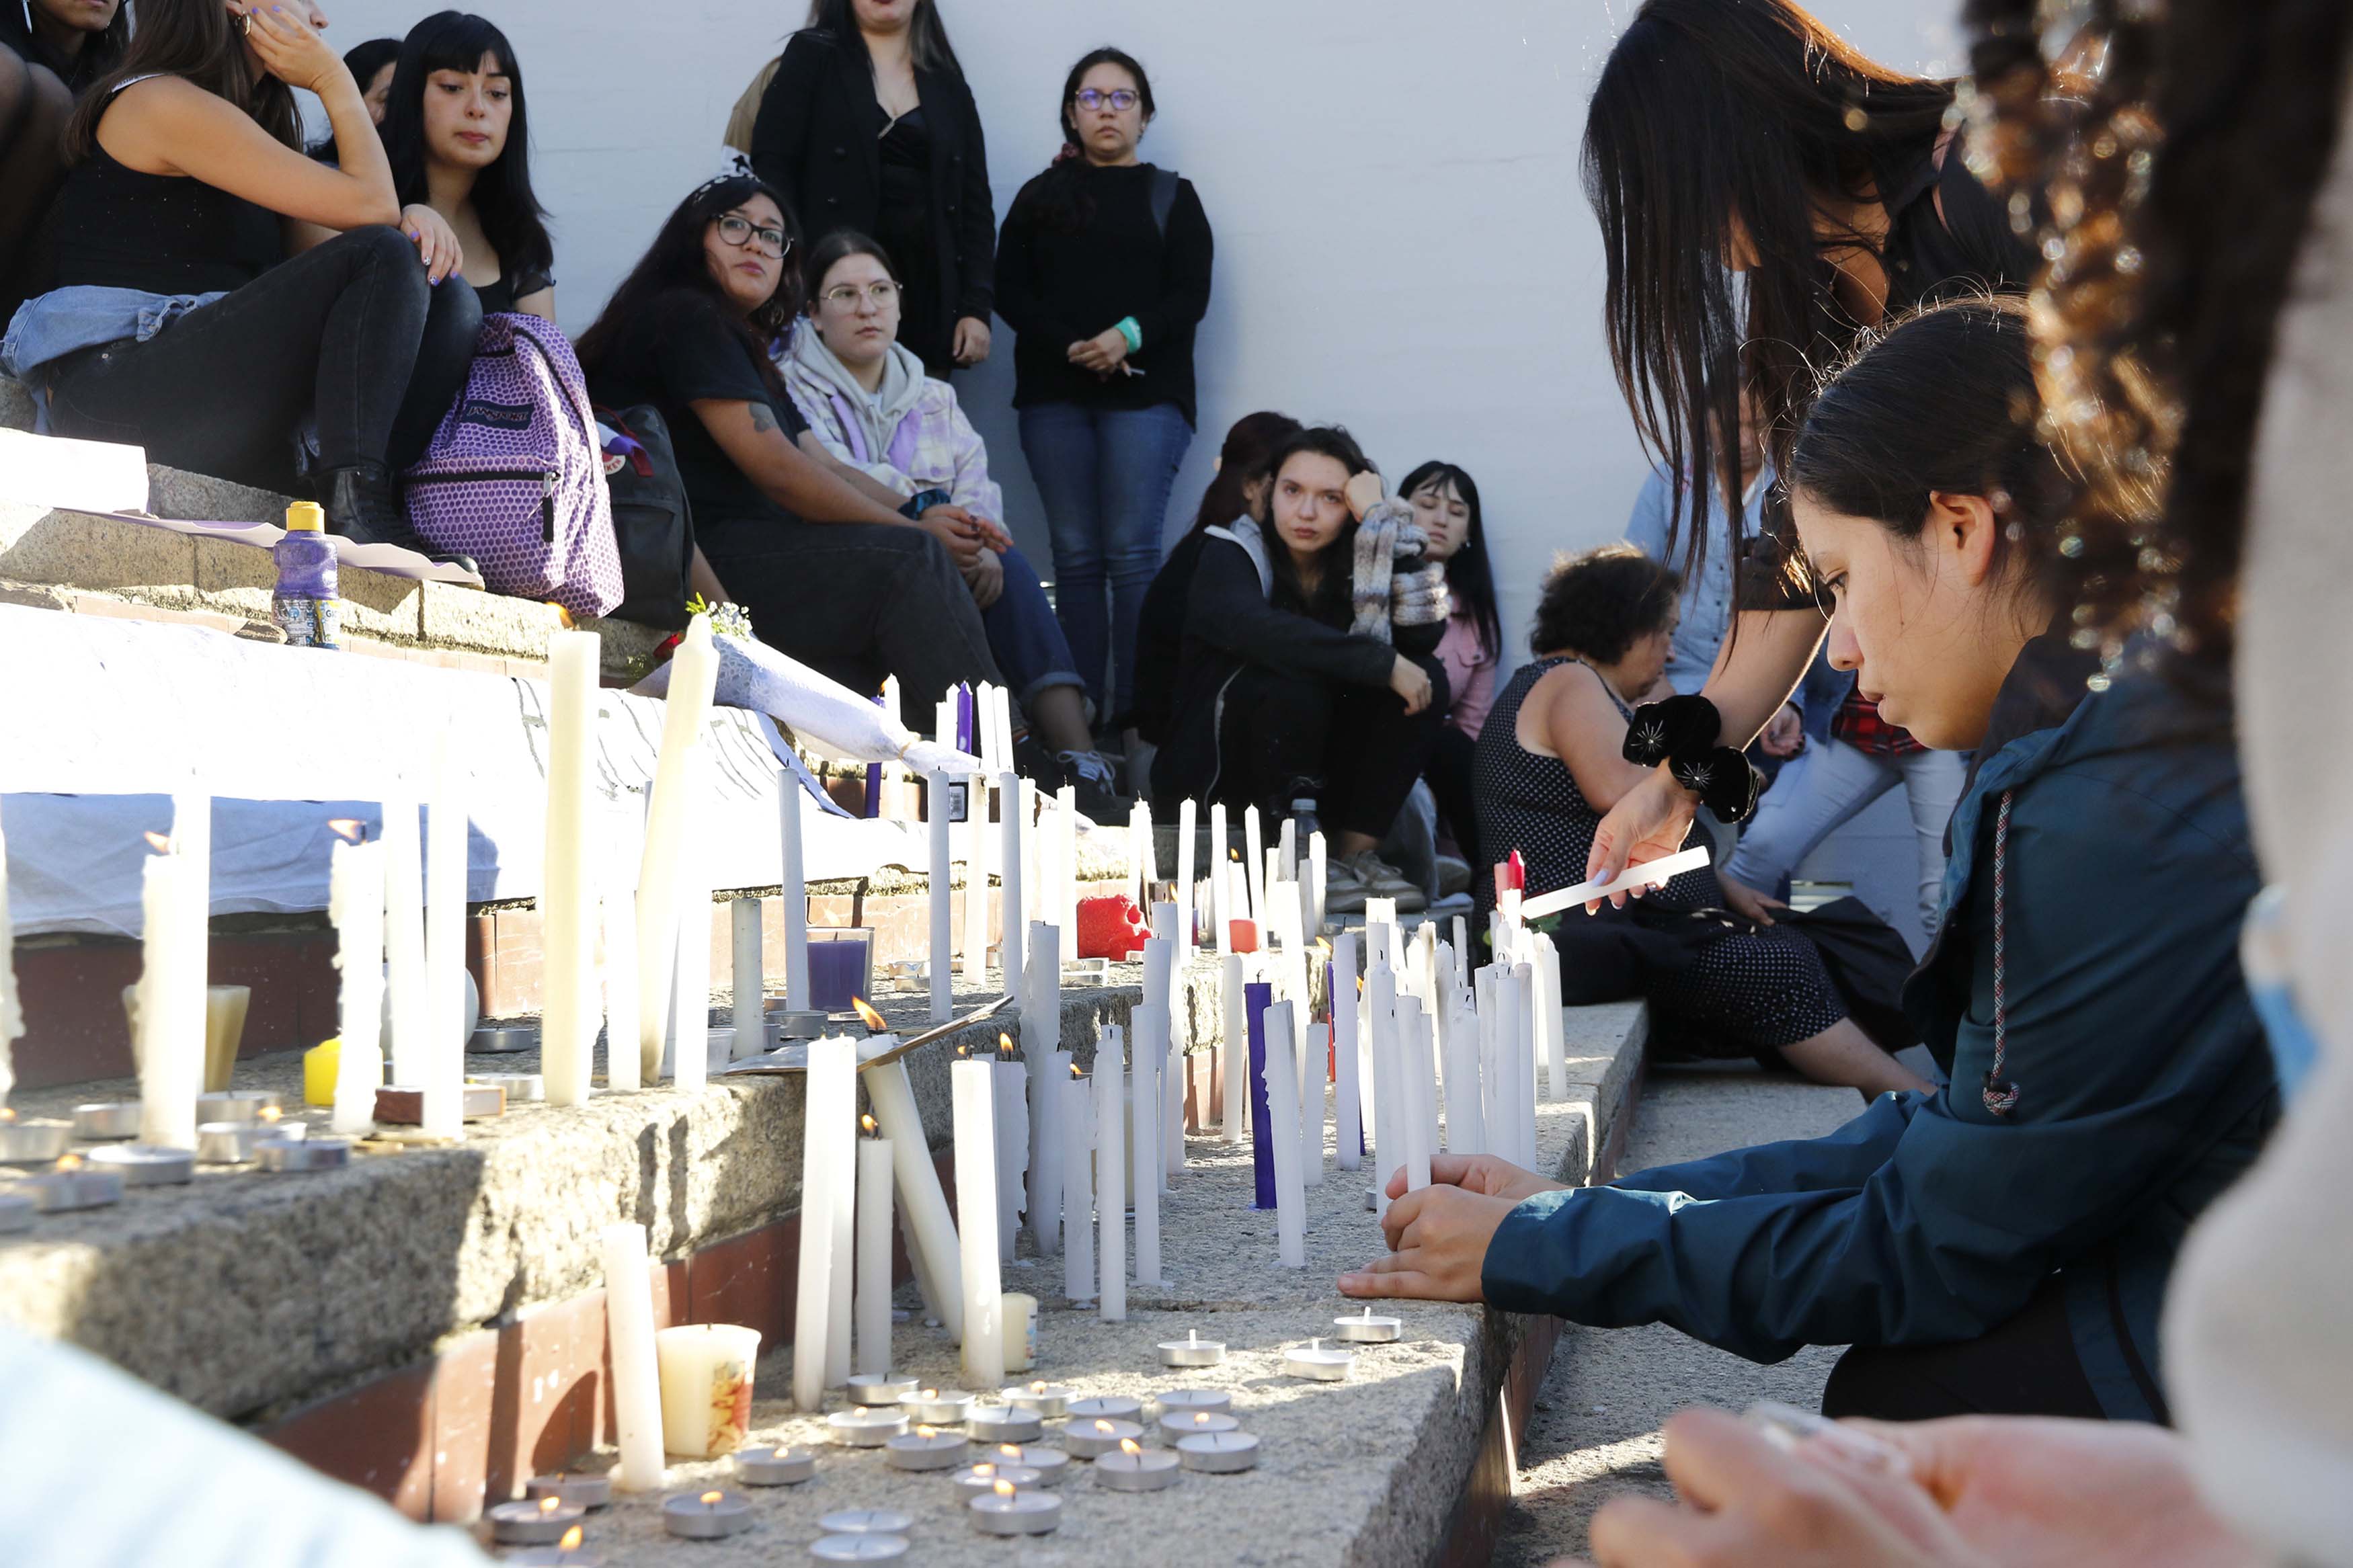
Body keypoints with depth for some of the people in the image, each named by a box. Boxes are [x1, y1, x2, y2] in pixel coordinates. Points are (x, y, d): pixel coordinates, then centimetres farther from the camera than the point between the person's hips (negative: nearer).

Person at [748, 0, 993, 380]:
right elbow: (773, 170, -3)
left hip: (926, 300, 3)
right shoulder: (811, 57, 6)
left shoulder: (949, 84, 16)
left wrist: (977, 306, 2)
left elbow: (975, 204, 13)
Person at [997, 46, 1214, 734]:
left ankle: (1135, 712, -11)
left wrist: (1130, 335, -17)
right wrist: (1072, 348, -11)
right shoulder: (1040, 197, 16)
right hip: (1054, 396, 2)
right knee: (1075, 555, -1)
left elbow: (1191, 296, 2)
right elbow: (1010, 292, 6)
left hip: (1147, 393, -2)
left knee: (1131, 553, -11)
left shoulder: (1173, 197, 12)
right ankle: (1078, 713, -1)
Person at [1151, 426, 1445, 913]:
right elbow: (1254, 628, -34)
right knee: (1293, 680, -31)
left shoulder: (1356, 563, 2)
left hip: (1316, 776, 5)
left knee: (1427, 677, -13)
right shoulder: (1232, 553, -11)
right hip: (1214, 766, -5)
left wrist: (1383, 521, -18)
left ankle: (1357, 855, -14)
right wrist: (1383, 663, -36)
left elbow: (1424, 634, -15)